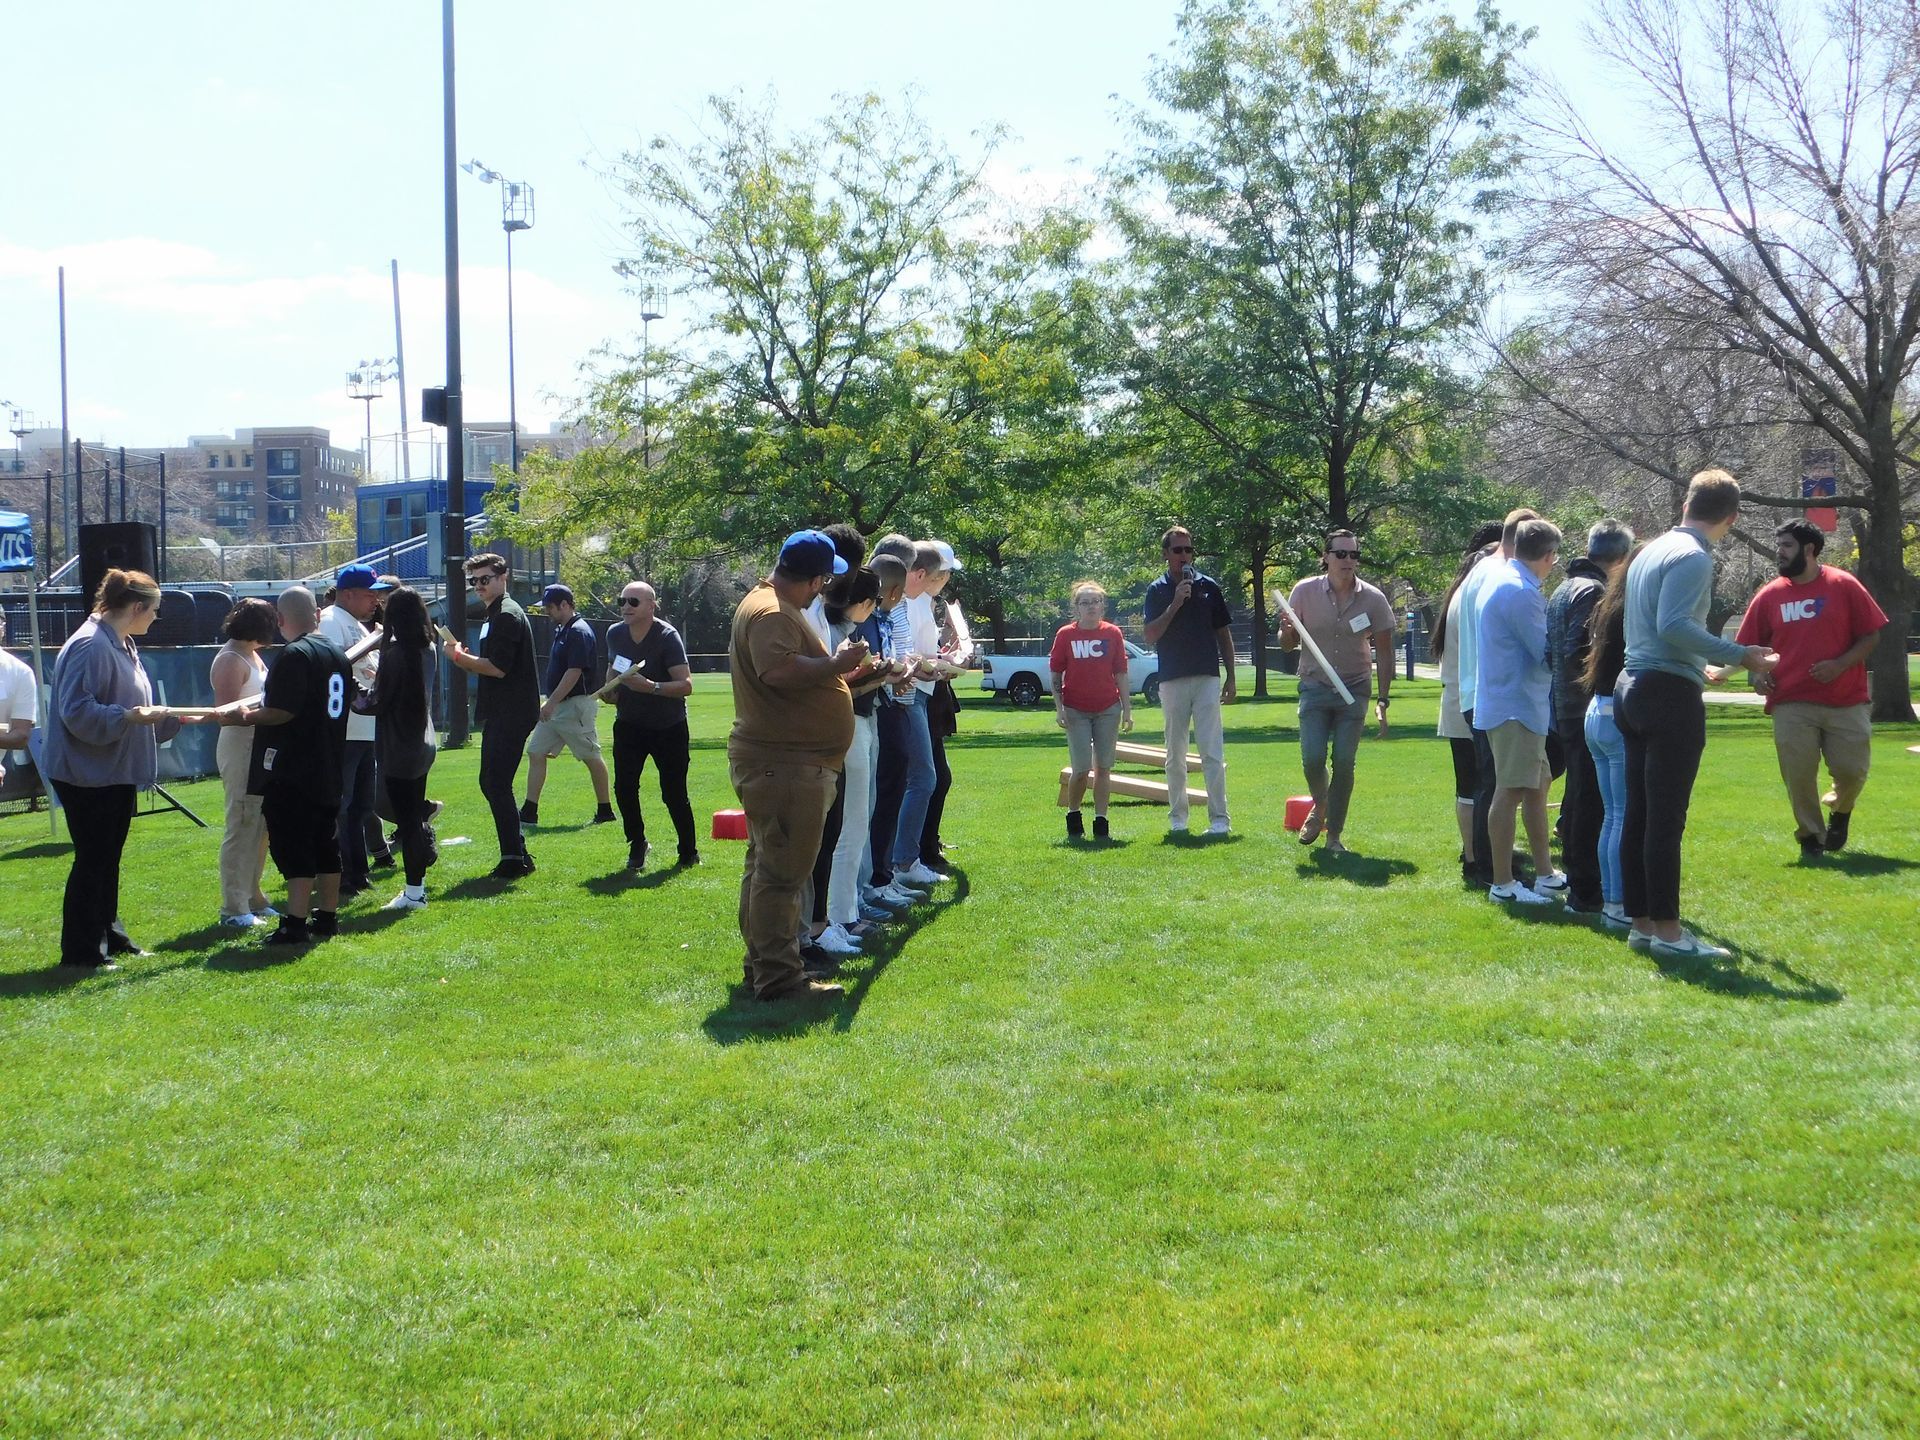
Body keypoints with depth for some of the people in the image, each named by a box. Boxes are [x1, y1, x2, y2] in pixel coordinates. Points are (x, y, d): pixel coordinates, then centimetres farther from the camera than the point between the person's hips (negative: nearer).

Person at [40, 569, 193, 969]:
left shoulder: (123, 646, 14)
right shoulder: (91, 646, -19)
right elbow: (76, 712, -25)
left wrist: (179, 719, 24)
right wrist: (128, 717, -31)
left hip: (116, 773, 10)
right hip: (88, 776, -10)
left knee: (108, 859, 16)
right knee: (92, 860, -4)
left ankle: (109, 936, 26)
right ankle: (81, 951, 2)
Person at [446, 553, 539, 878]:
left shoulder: (508, 615, -15)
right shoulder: (495, 614, 18)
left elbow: (498, 668, -22)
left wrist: (459, 656, -10)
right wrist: (466, 656, 6)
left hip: (510, 715, -11)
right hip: (500, 713, 11)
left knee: (497, 784, -9)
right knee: (491, 782, 14)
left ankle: (514, 858, -5)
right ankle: (517, 854, 20)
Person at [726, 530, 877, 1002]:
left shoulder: (771, 605, 18)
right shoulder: (771, 613, -18)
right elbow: (779, 669, -34)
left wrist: (838, 669, 26)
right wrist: (835, 664, -23)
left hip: (783, 762, 12)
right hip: (784, 763, -12)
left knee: (768, 866, 17)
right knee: (781, 871, -9)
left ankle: (764, 964, 26)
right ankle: (778, 977, -6)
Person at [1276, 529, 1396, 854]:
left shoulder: (1373, 599, -7)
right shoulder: (1305, 591, -6)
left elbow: (1384, 652, 0)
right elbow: (1287, 644, 2)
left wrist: (1383, 700, -6)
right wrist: (1288, 631, -22)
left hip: (1354, 691, 0)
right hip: (1315, 689, 0)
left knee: (1344, 764, -4)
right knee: (1312, 759, -11)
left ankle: (1334, 835, 9)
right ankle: (1319, 807, 22)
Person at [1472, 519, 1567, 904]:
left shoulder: (1499, 581, 14)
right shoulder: (1521, 591, -18)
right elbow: (1547, 652, -17)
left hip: (1512, 704, 11)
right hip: (1517, 707, -11)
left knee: (1537, 785, 16)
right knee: (1510, 792, -6)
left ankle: (1545, 873, 23)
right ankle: (1502, 883, -1)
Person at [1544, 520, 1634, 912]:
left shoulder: (1564, 589, 15)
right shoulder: (1592, 591, -15)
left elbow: (1552, 651, 18)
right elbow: (1578, 653, -23)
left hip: (1566, 709, 10)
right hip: (1590, 713, -10)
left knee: (1577, 798, 18)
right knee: (1591, 802, -6)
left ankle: (1576, 877, 28)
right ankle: (1586, 891, -4)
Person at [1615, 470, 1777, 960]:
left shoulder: (1651, 552, 17)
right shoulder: (1694, 557, -11)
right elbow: (1674, 625, -23)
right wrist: (1739, 655, -19)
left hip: (1633, 688, 9)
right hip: (1670, 695, -9)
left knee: (1639, 817, 11)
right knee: (1666, 821, -6)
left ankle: (1642, 922, 16)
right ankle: (1667, 930, -4)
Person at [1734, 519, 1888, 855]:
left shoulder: (1844, 586, -1)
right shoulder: (1769, 595, 5)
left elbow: (1871, 635, 0)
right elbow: (1751, 645, 12)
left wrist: (1840, 665, -14)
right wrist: (1757, 674, -7)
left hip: (1847, 701, -1)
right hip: (1792, 704, 1)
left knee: (1852, 770, -1)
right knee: (1798, 775, -1)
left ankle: (1840, 812, 31)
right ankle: (1810, 837, 17)